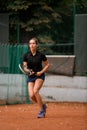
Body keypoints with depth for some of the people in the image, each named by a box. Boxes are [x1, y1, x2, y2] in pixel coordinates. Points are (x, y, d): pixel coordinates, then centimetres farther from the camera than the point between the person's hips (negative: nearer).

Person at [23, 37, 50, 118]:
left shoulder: (41, 55, -8)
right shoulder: (26, 55, -2)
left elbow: (47, 65, 3)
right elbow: (25, 67, 4)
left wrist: (41, 72, -10)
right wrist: (28, 71, -18)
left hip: (39, 76, -3)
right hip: (31, 76, 3)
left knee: (35, 91, -26)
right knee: (31, 96, -12)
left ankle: (41, 110, -10)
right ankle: (43, 105, 18)